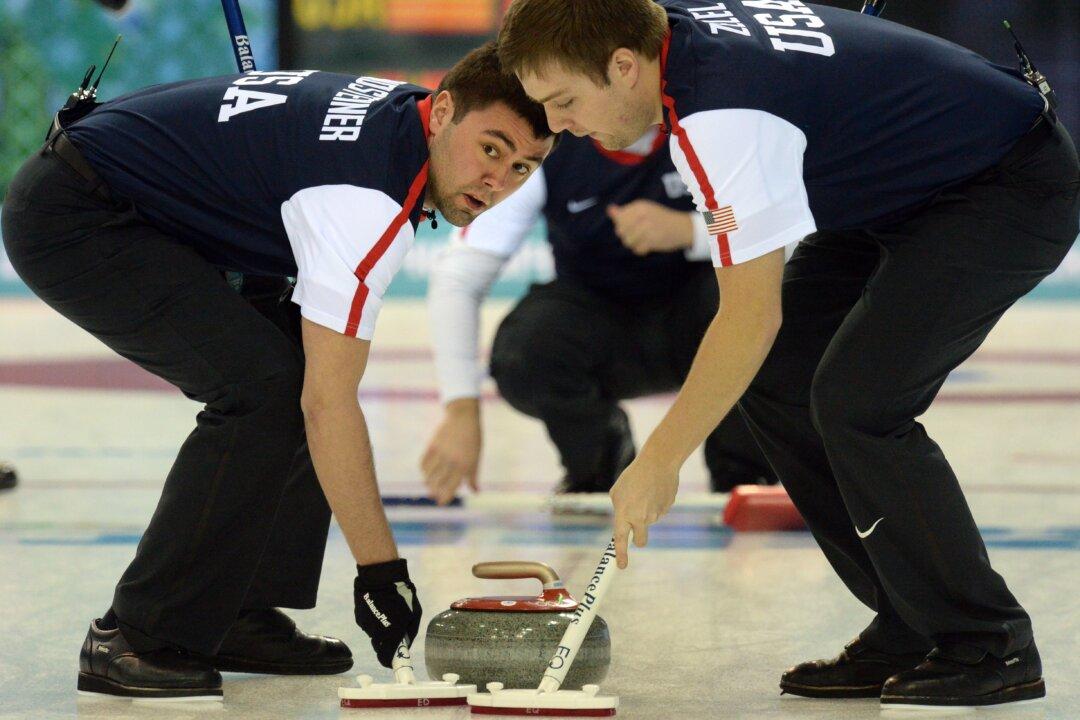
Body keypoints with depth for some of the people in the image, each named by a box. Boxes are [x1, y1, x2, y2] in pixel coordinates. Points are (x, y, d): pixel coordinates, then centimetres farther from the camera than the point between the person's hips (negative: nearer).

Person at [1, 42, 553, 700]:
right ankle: (136, 639, -16)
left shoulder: (396, 113, 3)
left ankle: (236, 615, 11)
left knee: (302, 368, 6)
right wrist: (380, 567, -24)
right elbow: (329, 405, -27)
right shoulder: (369, 198, -26)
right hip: (70, 217, -11)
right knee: (263, 387, -21)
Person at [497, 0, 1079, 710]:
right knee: (777, 377, 1)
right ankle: (910, 632, 9)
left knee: (855, 399, -20)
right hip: (907, 185, 10)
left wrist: (659, 461, -20)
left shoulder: (724, 116, -32)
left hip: (1017, 188, -10)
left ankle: (990, 648, -6)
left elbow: (752, 314, -27)